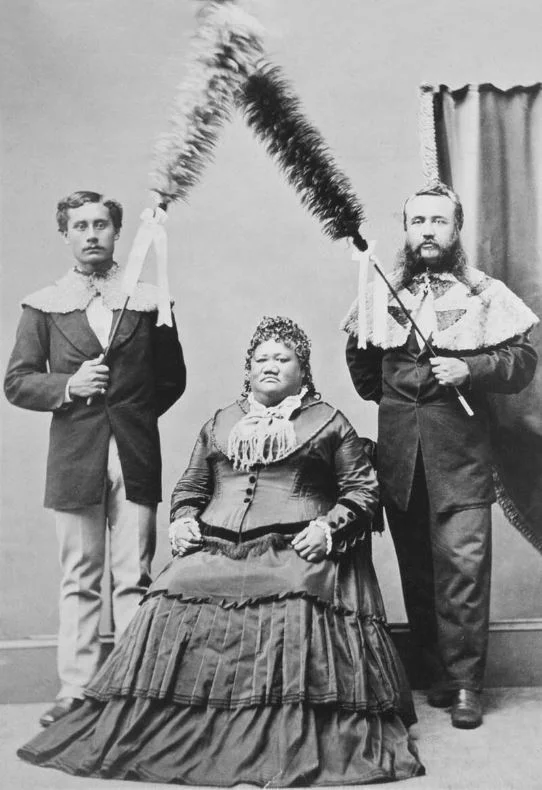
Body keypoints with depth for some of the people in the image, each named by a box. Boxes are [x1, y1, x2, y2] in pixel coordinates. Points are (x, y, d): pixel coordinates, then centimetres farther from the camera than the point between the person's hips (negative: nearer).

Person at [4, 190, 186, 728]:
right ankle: (76, 688, 13)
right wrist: (68, 387, -10)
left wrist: (135, 415, 3)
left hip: (136, 457, 0)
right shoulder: (43, 307, 8)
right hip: (74, 457, 0)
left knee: (134, 579, 1)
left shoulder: (148, 301, 9)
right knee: (78, 580, 6)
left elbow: (172, 379, 13)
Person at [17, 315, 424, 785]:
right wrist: (182, 520, 7)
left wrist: (328, 527, -7)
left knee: (296, 610, -33)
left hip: (296, 551, -3)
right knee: (172, 608, -23)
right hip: (216, 548, 3)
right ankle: (159, 740, -13)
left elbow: (362, 488, 9)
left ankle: (299, 753, -24)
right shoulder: (219, 424, 24)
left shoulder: (329, 422, 14)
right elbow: (190, 487, 27)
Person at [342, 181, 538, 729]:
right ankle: (435, 674, 20)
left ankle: (464, 684, 1)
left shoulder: (485, 294, 6)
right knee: (416, 567, 8)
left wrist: (470, 368, -14)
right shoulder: (383, 294, 14)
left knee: (462, 562, -9)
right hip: (398, 452, 3)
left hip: (461, 452, -3)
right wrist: (387, 395, 13)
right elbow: (361, 365, 25)